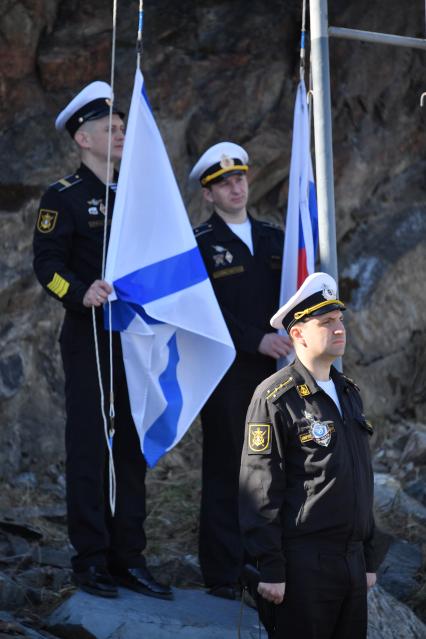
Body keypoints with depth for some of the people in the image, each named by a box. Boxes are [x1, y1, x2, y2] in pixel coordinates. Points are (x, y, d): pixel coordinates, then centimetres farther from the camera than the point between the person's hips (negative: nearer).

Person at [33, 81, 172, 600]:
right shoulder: (64, 196, -5)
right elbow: (47, 263, -12)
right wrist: (82, 293, -29)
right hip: (89, 340, -7)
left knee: (132, 449, 8)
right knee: (88, 448, -3)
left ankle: (128, 558, 13)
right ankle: (90, 560, 2)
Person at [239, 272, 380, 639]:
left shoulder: (349, 394, 17)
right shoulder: (276, 398, -7)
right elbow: (260, 490, -12)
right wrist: (271, 569, -16)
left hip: (352, 561, 7)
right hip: (304, 563, -7)